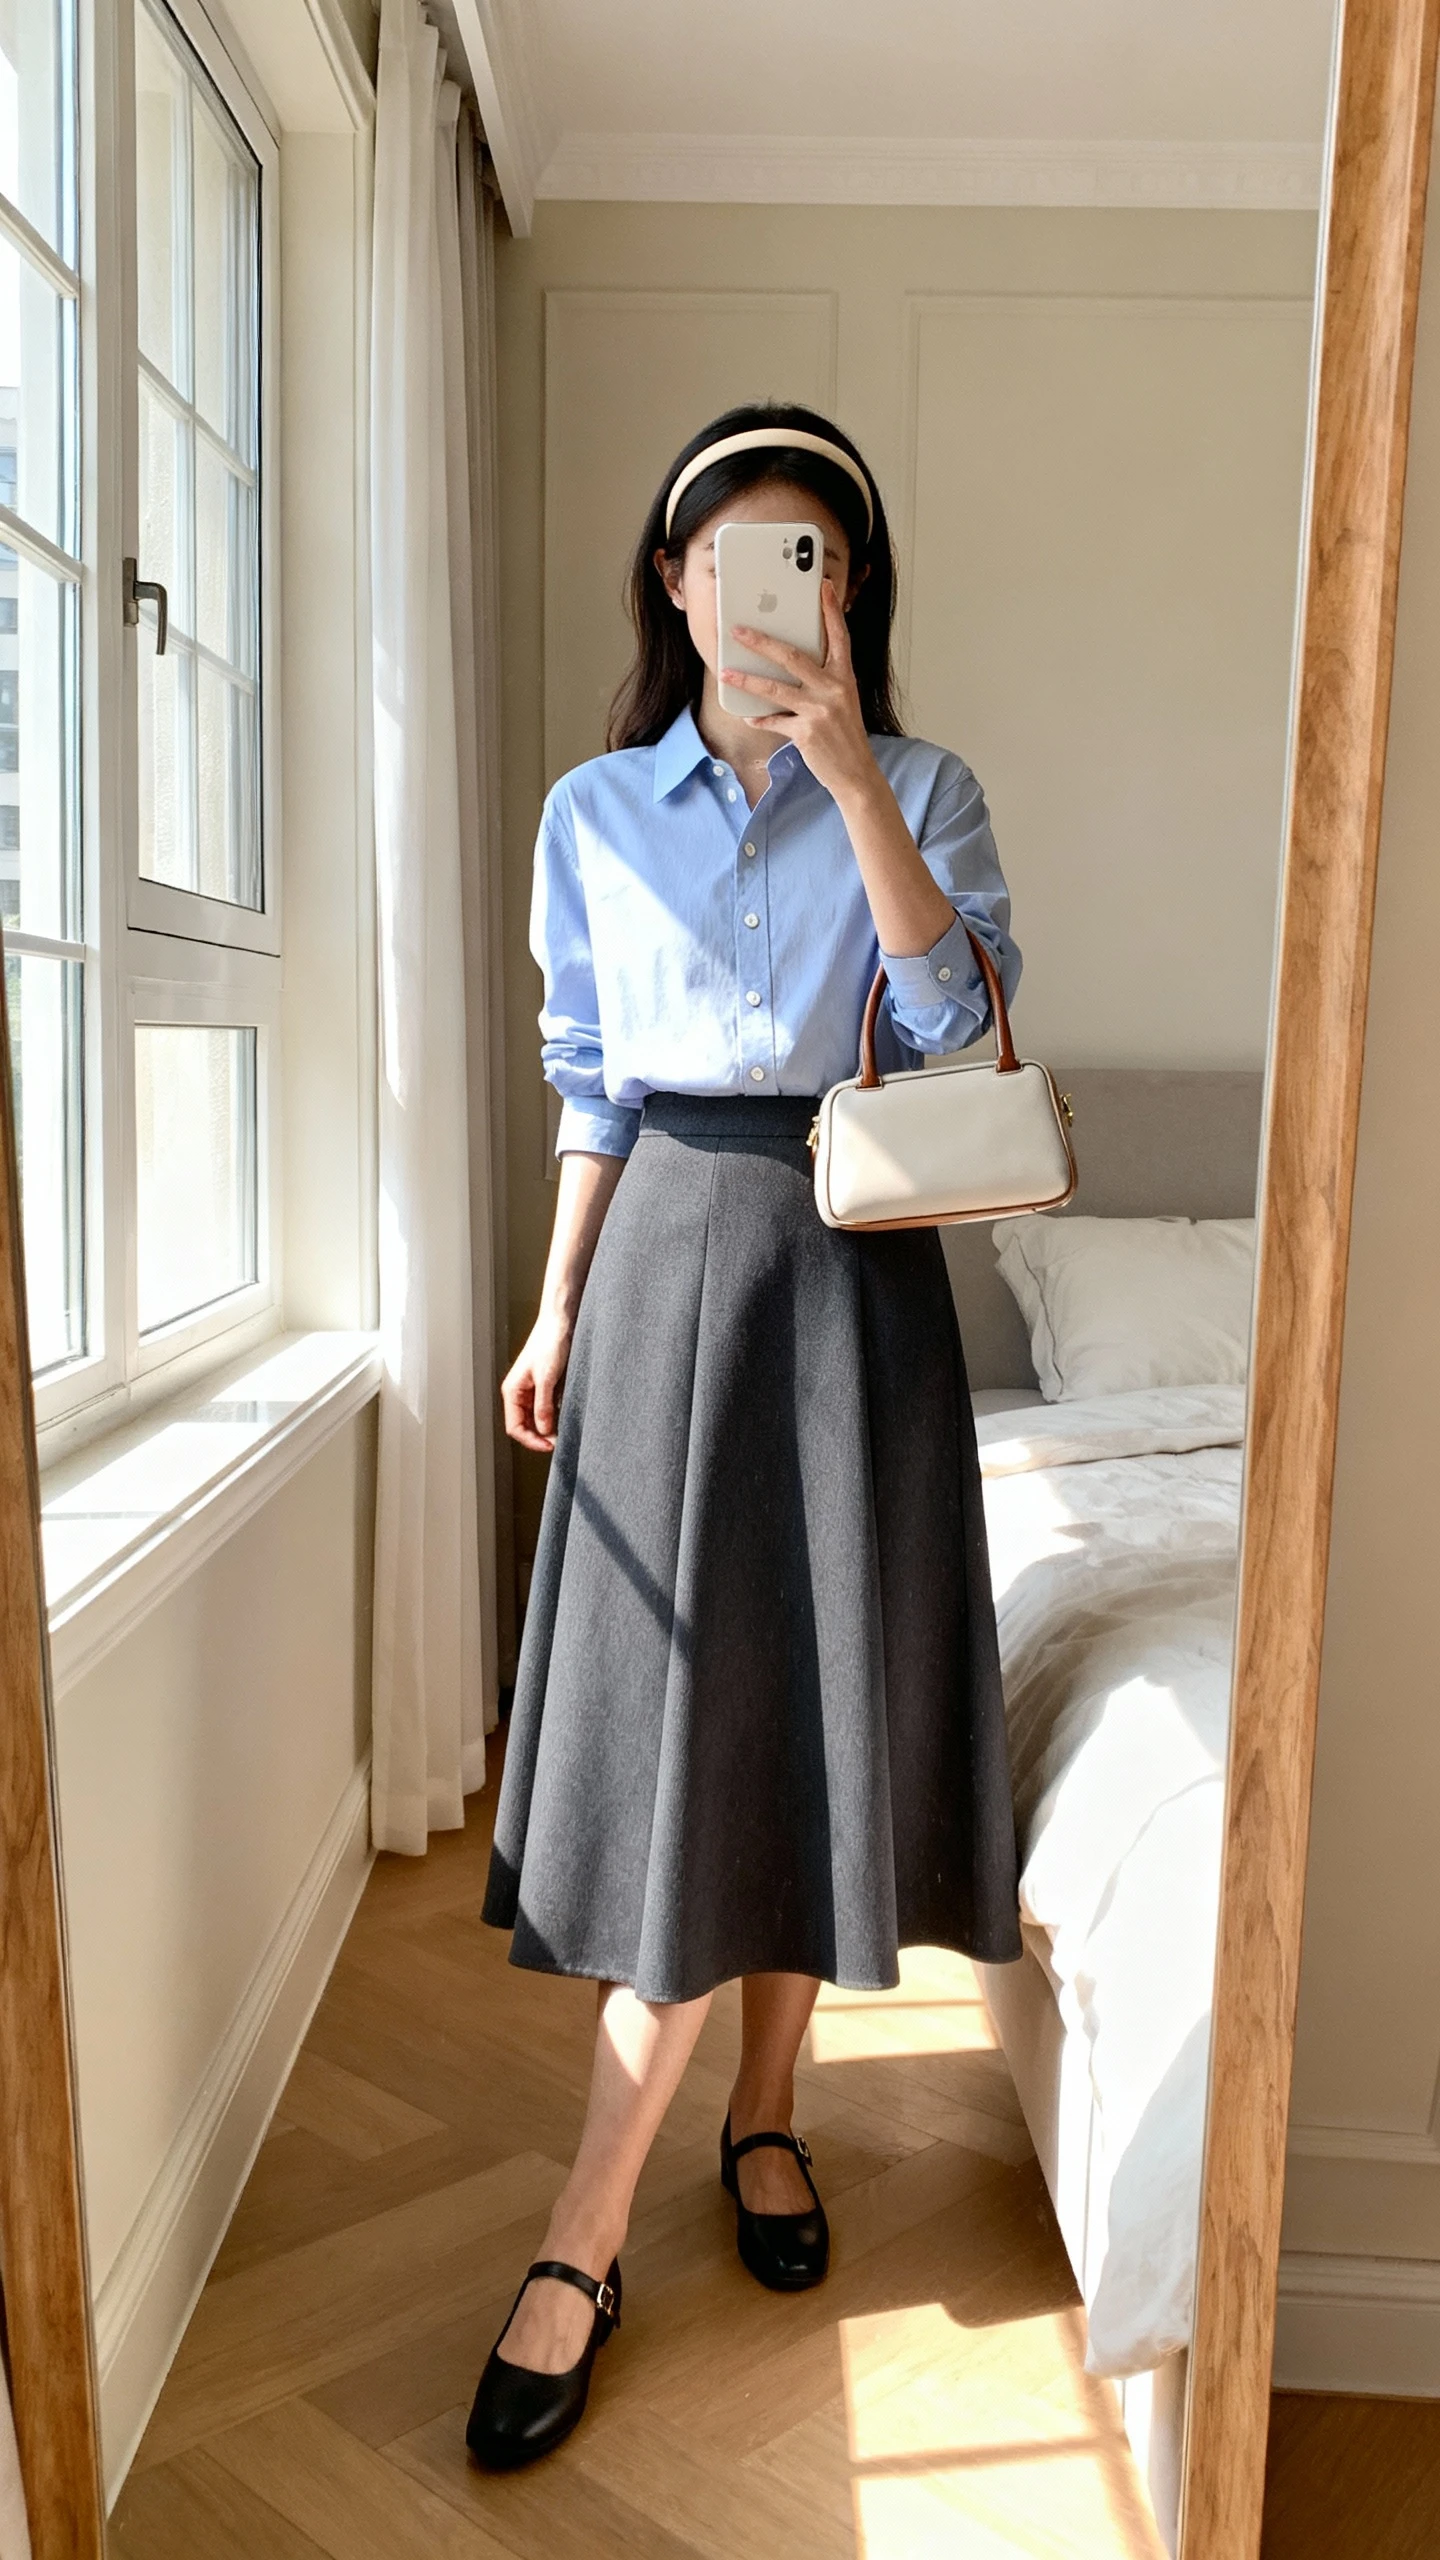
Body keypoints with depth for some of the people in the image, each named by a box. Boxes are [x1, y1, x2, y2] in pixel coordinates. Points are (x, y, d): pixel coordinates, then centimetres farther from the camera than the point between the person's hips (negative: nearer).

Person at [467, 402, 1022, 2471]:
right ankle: (598, 2237, 9)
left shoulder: (921, 788, 4)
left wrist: (851, 771, -17)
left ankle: (764, 2109, 26)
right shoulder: (595, 811, 8)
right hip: (668, 1259, 0)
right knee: (676, 1703, -2)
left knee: (814, 1691, 5)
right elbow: (591, 1088, 10)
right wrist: (556, 1309, 4)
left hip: (852, 1269, 0)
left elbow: (961, 1024, -12)